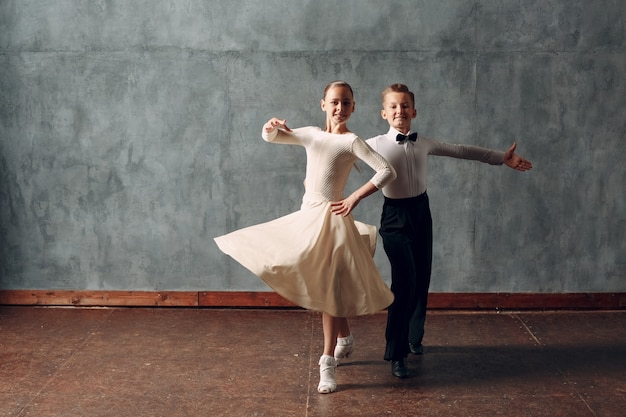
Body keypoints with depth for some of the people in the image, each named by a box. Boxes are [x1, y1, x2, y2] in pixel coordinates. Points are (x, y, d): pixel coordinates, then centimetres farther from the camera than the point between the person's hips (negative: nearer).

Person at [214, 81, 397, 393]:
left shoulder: (352, 141, -7)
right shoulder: (311, 134, 9)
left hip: (330, 217, -6)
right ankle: (345, 338, 38)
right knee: (317, 286, 15)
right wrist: (272, 126, -15)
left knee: (327, 289, -3)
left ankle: (328, 363, 6)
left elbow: (387, 171, -15)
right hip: (306, 215, 6)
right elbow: (269, 137, 8)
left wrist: (354, 198, -17)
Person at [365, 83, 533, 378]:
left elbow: (461, 151, 12)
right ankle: (396, 353, -3)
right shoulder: (376, 145, -8)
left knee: (421, 280, 11)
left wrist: (501, 158, 16)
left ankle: (413, 338, 33)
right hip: (395, 217, -5)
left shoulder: (423, 143, 5)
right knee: (405, 282, -15)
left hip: (421, 212, 5)